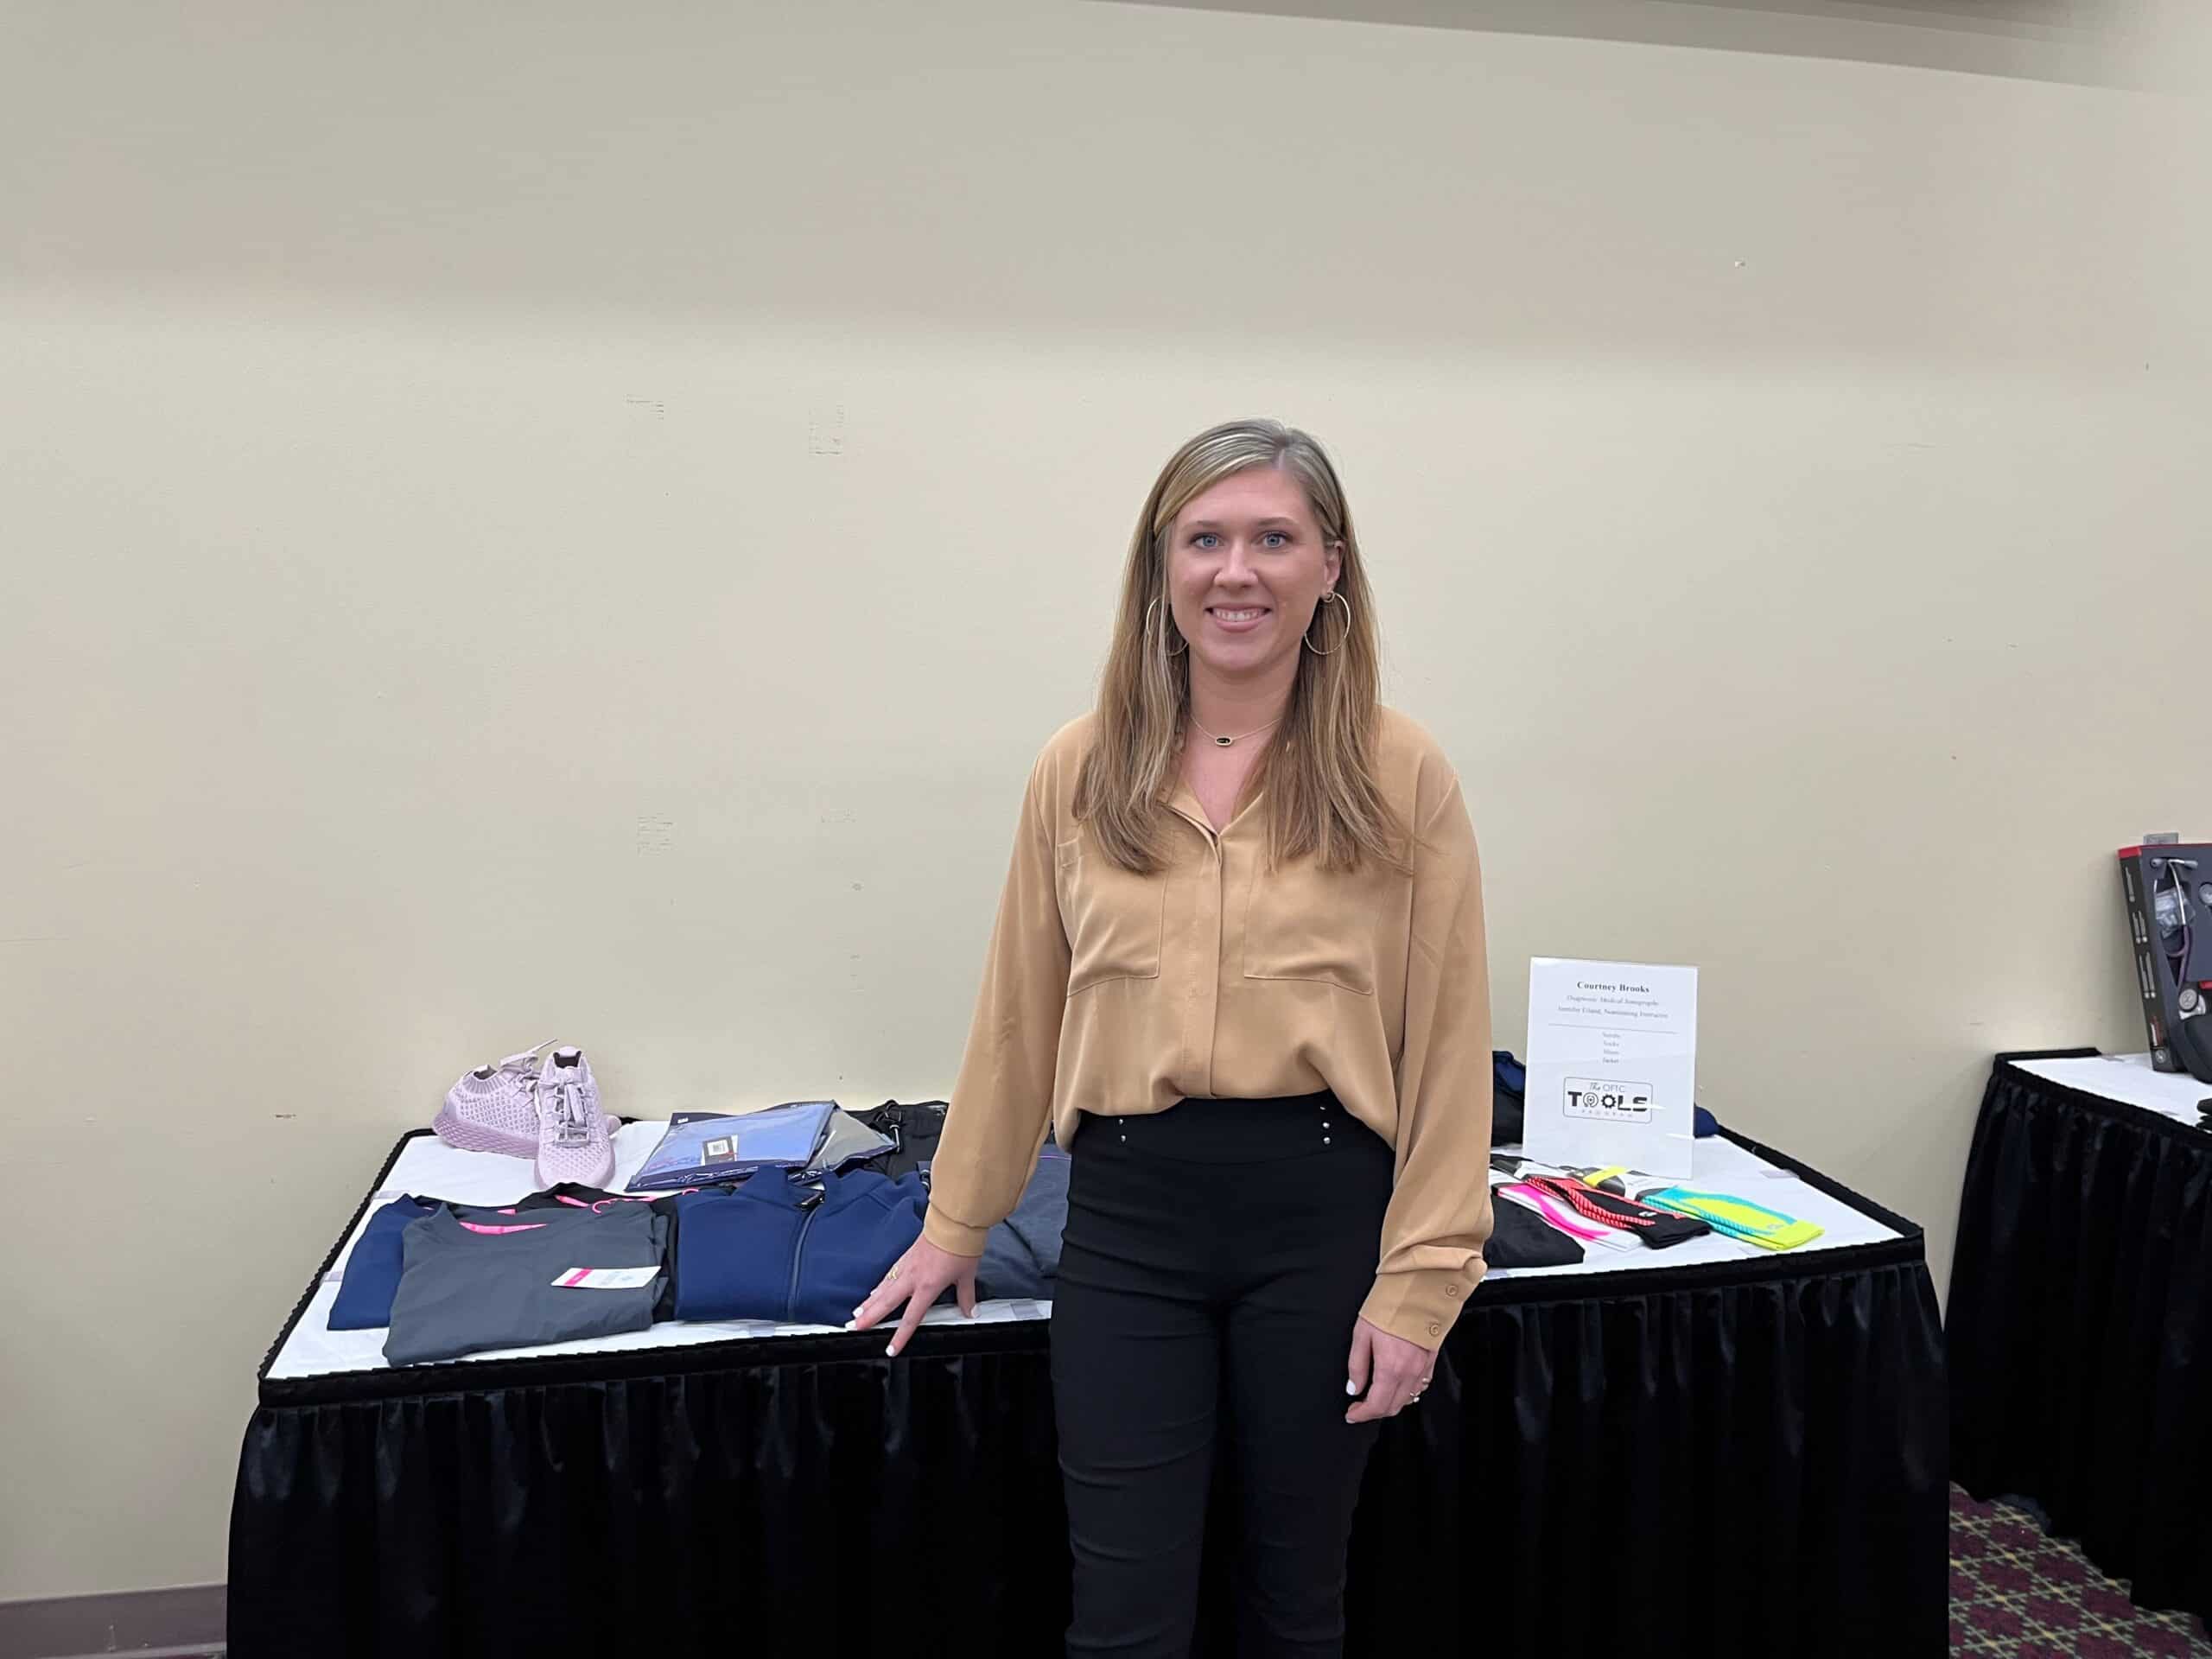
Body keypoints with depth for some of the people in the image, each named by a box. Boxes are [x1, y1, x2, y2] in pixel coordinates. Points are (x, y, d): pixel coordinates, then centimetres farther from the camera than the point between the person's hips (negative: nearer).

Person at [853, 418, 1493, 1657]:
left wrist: (1420, 1279, -5)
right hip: (1127, 1212, 1)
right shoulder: (1080, 774, 2)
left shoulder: (1401, 775, -4)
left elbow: (1448, 1044, -3)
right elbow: (1019, 1015, 8)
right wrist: (957, 1225, 14)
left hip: (1322, 1206, -1)